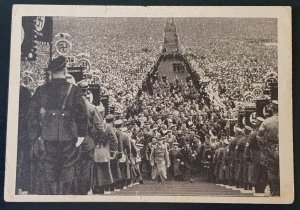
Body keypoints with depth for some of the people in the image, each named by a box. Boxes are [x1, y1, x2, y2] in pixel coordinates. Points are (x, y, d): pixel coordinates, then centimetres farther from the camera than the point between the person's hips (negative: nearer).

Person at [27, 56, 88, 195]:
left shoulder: (41, 91, 0)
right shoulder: (74, 90, -5)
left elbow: (32, 115, 0)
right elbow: (82, 114, -8)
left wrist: (34, 139, 6)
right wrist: (81, 135, 0)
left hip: (46, 140, 1)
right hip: (68, 140, -1)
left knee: (47, 175, 11)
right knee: (66, 176, 12)